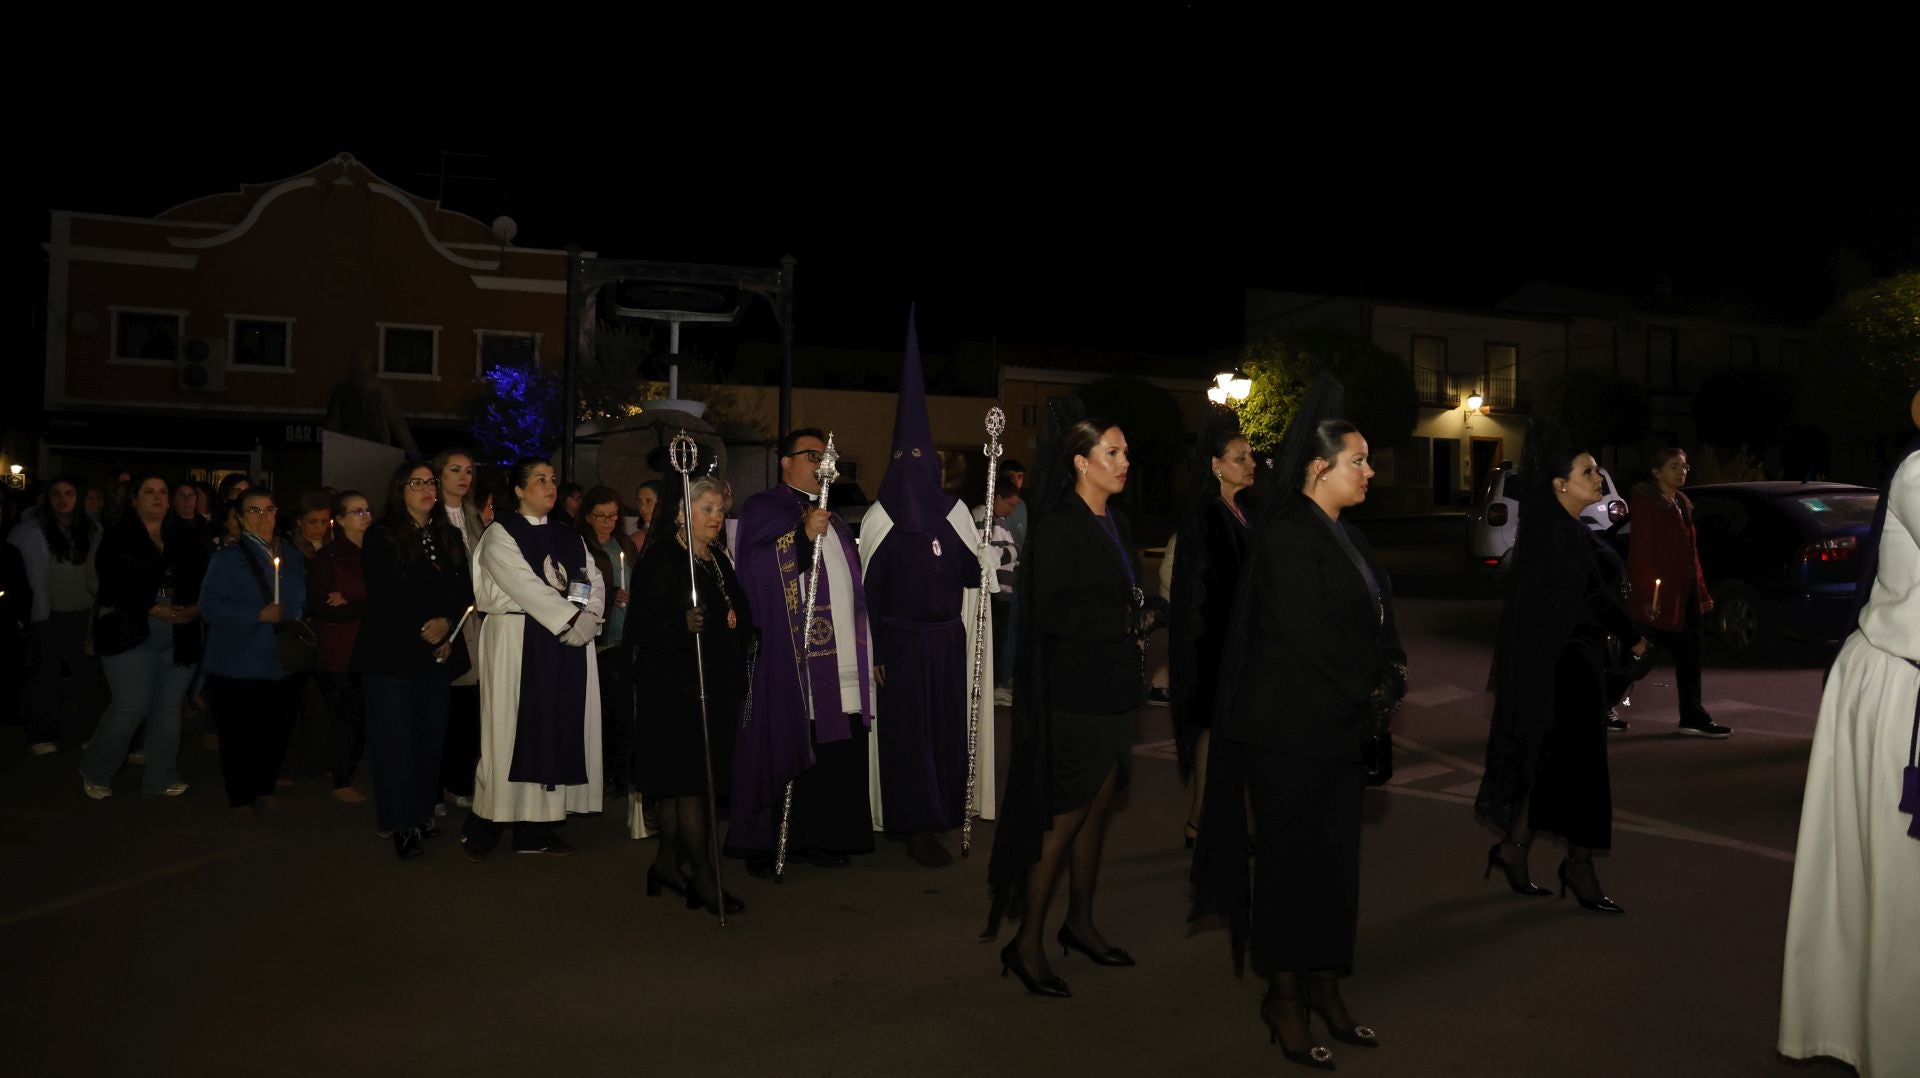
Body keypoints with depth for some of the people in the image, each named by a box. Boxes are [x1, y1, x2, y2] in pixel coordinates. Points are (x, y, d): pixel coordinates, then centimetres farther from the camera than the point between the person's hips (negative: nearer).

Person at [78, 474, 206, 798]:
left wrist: (195, 606, -12)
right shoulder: (118, 537, -1)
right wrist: (153, 608, -19)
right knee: (133, 705, -8)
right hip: (131, 633, -4)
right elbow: (114, 586, -10)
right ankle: (95, 771, 14)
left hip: (178, 636, 4)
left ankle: (161, 778, 18)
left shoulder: (184, 536, 9)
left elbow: (202, 577, 7)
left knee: (169, 706, 7)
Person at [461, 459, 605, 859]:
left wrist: (590, 616, -13)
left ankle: (539, 826, 9)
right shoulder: (500, 534, -2)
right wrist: (570, 617, -19)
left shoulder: (570, 537, 17)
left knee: (558, 730, 3)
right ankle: (483, 826, 6)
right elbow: (524, 585, -14)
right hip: (517, 641, -5)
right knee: (513, 730, -4)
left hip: (567, 644, 5)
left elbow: (594, 581, 7)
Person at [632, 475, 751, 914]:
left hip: (717, 688, 8)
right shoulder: (660, 560, -10)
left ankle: (668, 863, 24)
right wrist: (682, 626, -35)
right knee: (691, 782, -5)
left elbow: (739, 617, 24)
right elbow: (645, 627, -18)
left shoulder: (719, 558, 15)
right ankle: (702, 877, 1)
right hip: (678, 687, -8)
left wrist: (737, 677, 19)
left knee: (679, 783, 14)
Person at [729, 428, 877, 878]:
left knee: (833, 752, 3)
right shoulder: (763, 509, 0)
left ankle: (818, 837, 12)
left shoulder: (831, 517, 22)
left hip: (838, 658, 6)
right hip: (788, 655, -6)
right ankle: (764, 844, 5)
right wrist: (804, 535, -22)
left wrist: (866, 650, 15)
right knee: (782, 746, -4)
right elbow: (755, 571, -14)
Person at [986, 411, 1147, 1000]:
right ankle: (1027, 942, 6)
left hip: (1111, 688, 8)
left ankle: (1080, 923, 27)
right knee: (1065, 817, -4)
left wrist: (1134, 626, 0)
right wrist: (1125, 620, -15)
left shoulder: (1113, 524, 13)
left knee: (1097, 809, 14)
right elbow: (1051, 612, -20)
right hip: (1073, 693, -8)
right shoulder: (1057, 527, -13)